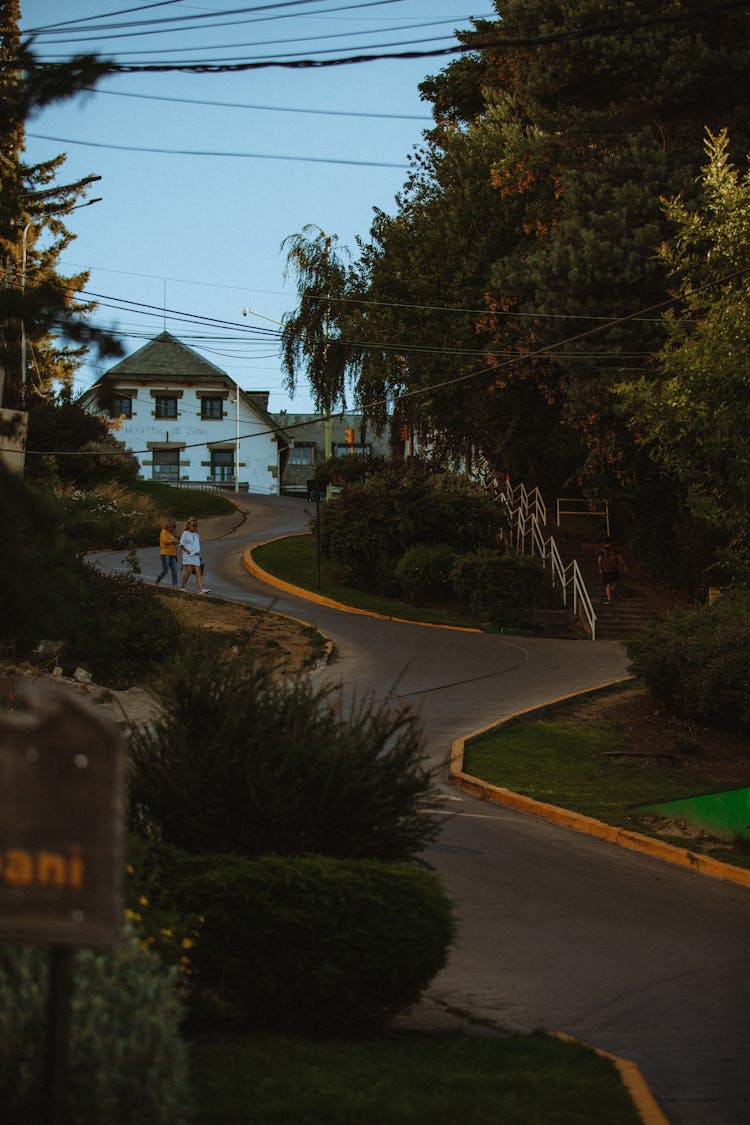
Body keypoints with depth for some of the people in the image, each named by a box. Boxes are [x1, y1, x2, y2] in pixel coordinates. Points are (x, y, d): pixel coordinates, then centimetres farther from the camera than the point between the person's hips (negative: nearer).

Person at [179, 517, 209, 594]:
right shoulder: (185, 533, -3)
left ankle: (201, 589, -14)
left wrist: (198, 552, 14)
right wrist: (187, 551, -13)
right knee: (189, 570, -15)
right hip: (188, 555, -6)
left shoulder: (196, 534, 15)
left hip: (196, 556, 6)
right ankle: (182, 586, 0)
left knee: (198, 572, -5)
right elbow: (181, 544, -5)